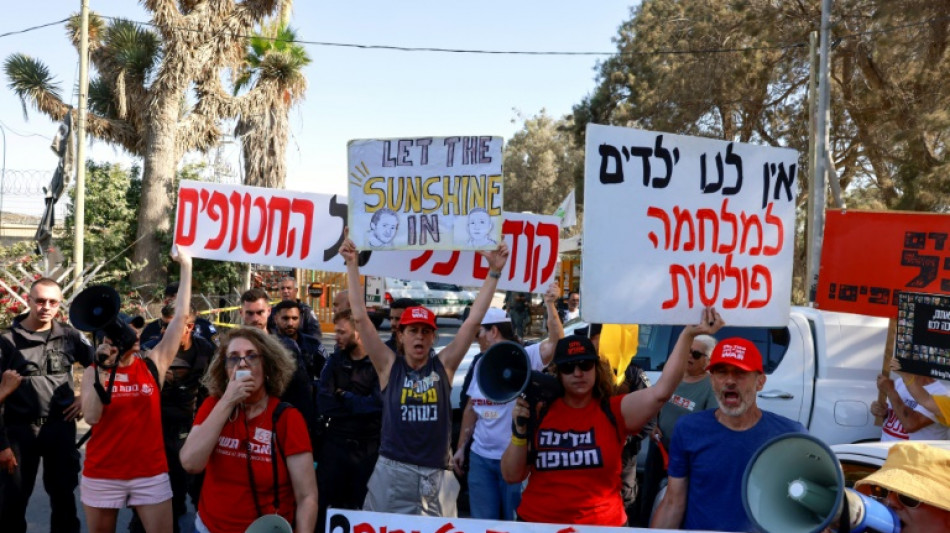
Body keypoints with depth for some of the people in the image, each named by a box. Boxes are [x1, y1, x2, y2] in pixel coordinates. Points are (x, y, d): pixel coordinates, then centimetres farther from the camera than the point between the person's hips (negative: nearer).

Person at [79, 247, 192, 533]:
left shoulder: (153, 364, 0)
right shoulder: (94, 371, 1)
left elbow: (181, 317, -3)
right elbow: (91, 417, -14)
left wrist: (186, 267, -4)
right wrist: (103, 370, -21)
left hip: (150, 472, 0)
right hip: (102, 474, 1)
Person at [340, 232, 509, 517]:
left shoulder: (444, 365, 5)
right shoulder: (389, 366, 2)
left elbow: (473, 321, 3)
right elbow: (360, 317, -2)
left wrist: (494, 272, 0)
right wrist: (353, 265, -4)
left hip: (437, 476, 1)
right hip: (392, 473, -1)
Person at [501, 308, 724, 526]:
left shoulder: (614, 411, -5)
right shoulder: (539, 413, -3)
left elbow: (661, 391, -20)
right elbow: (511, 476, -1)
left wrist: (688, 334, -24)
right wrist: (520, 432, -16)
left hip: (601, 525, -1)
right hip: (536, 522, 1)